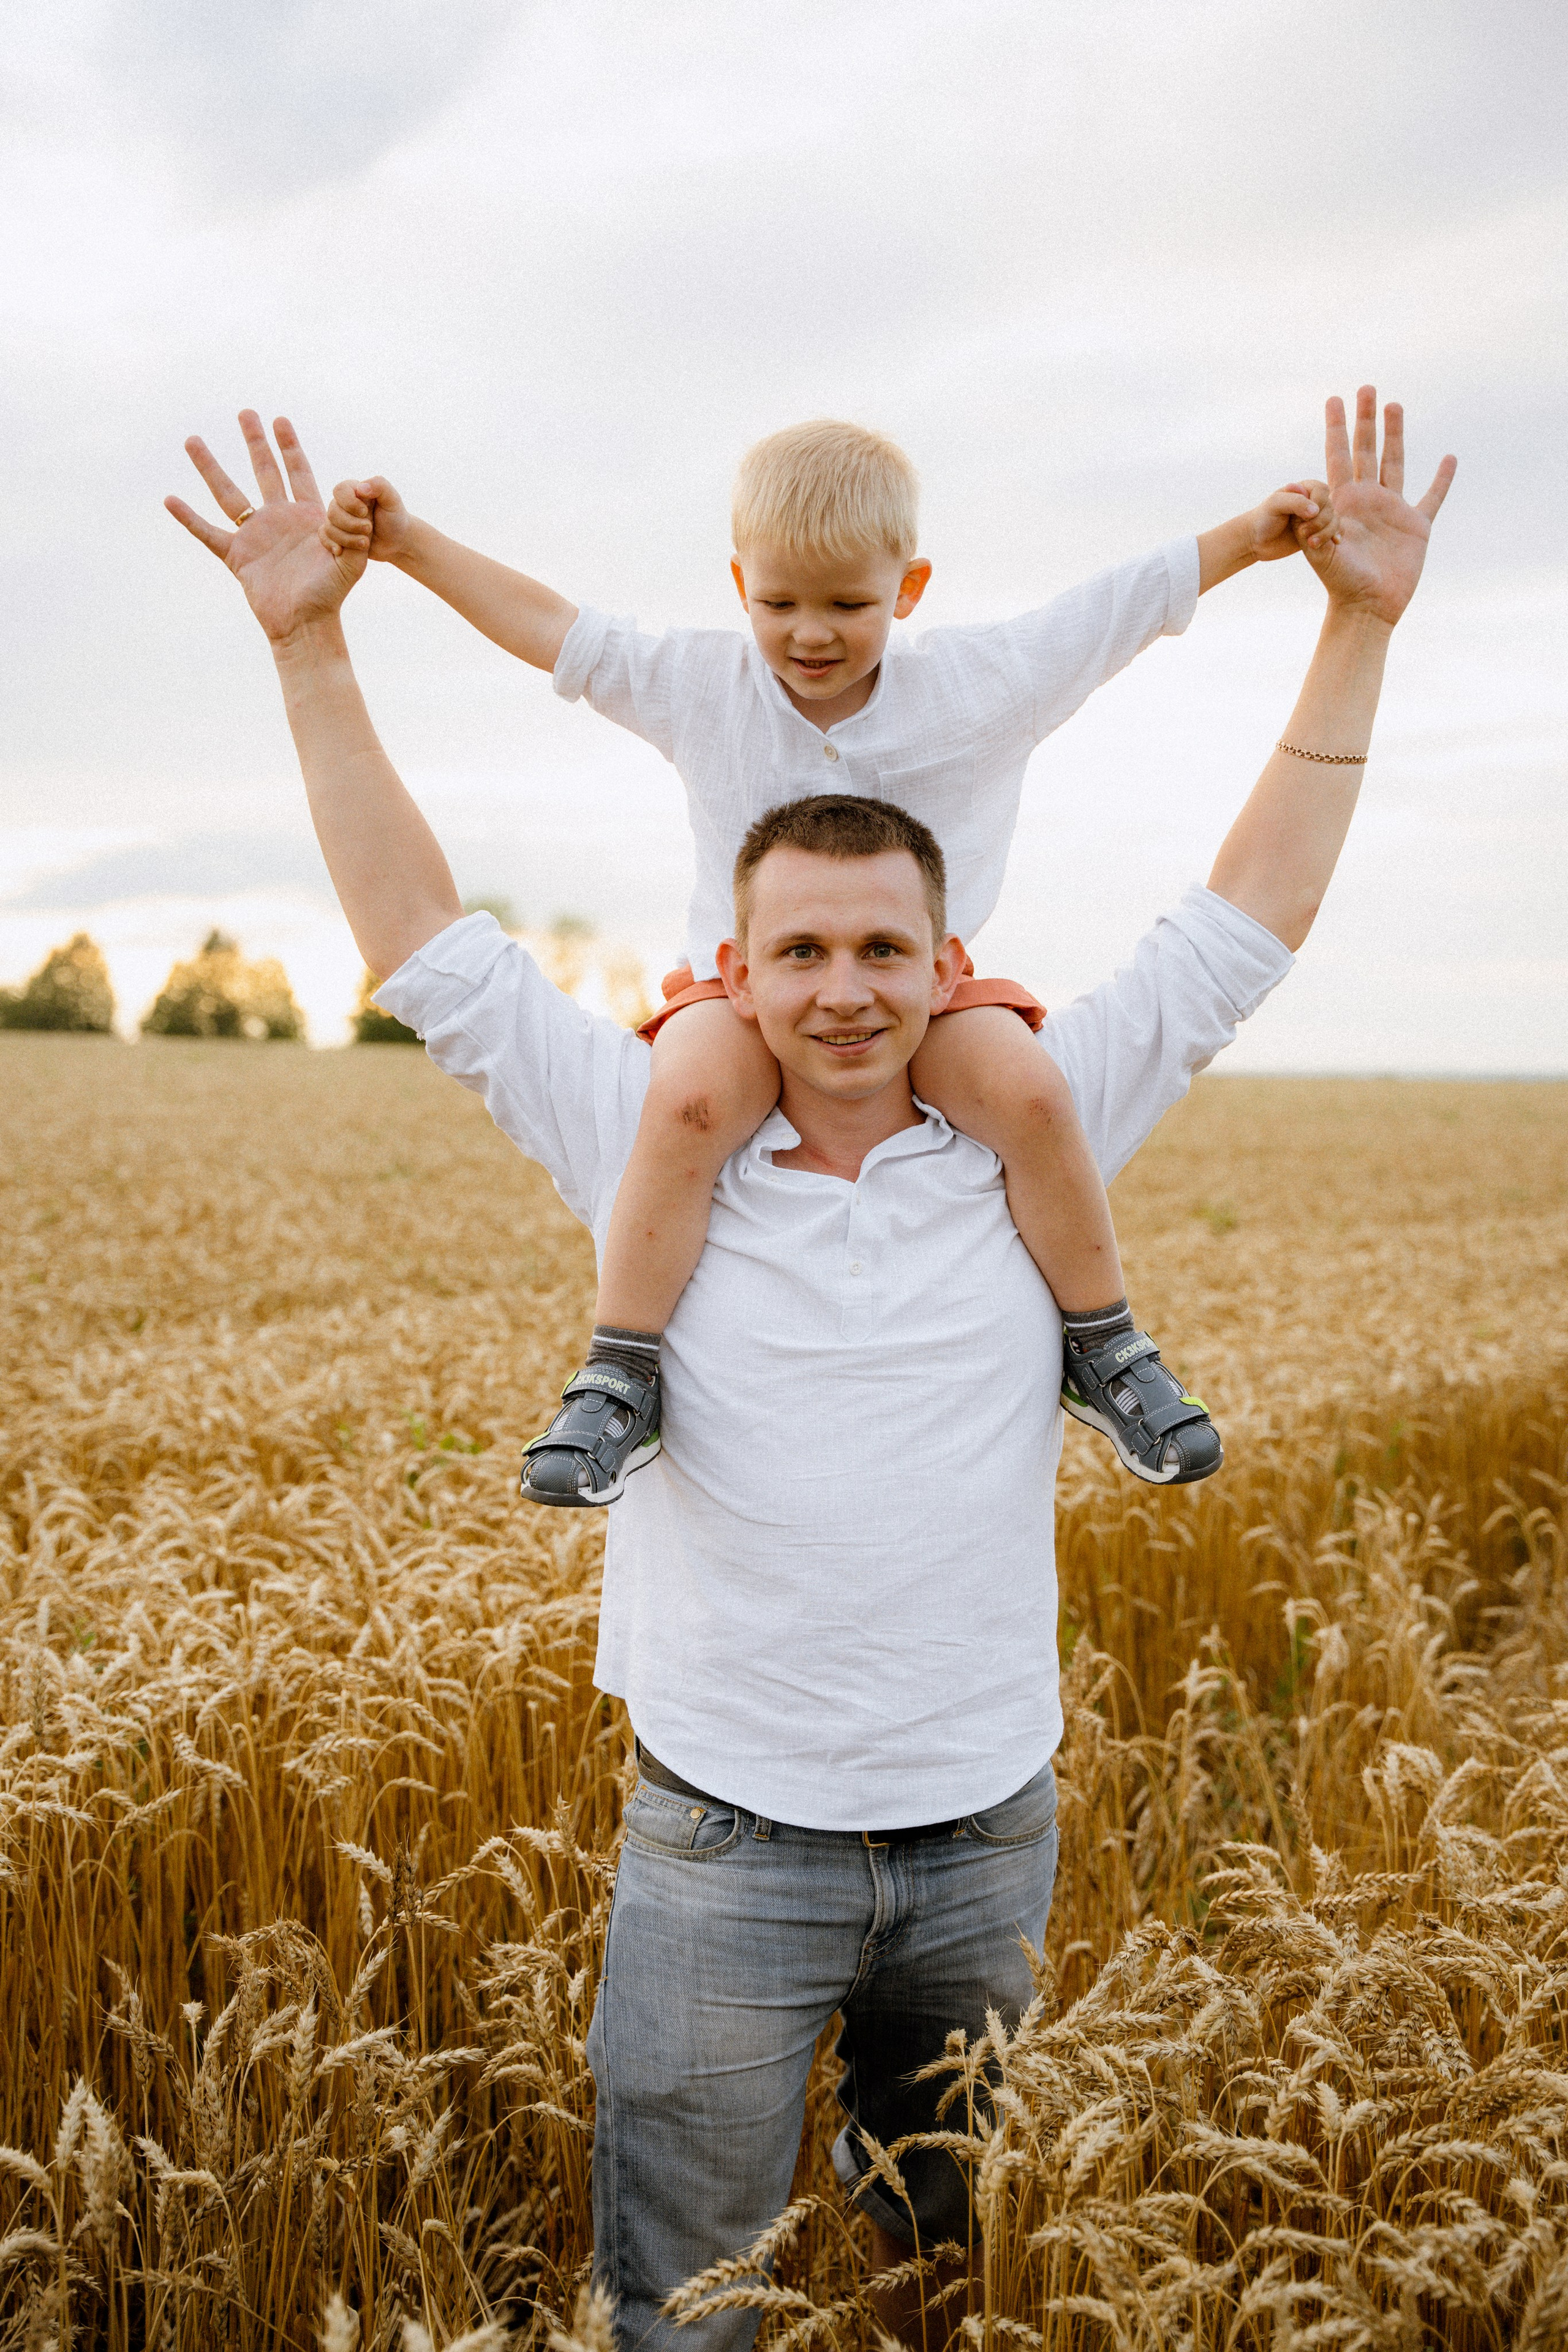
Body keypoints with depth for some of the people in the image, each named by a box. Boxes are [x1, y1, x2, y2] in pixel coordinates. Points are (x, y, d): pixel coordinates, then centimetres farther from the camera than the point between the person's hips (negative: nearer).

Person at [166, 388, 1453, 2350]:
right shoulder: (654, 1152, -6)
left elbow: (1242, 928, -1)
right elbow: (428, 946, -5)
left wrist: (1360, 628, -2)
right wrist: (310, 646, -7)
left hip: (987, 1830, 2)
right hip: (725, 1837, -1)